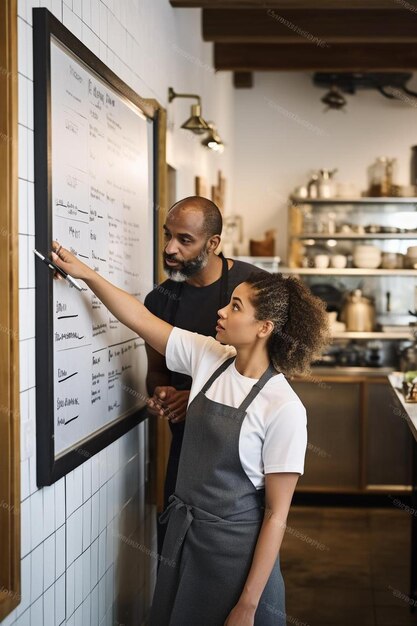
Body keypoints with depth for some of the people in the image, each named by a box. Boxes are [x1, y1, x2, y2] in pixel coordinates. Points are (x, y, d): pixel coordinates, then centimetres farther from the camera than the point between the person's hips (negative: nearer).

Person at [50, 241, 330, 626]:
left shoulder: (283, 409, -21)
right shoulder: (207, 357, -5)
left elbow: (276, 514, -18)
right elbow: (141, 320, 3)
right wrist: (85, 273, -3)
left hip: (235, 548, -6)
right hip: (182, 534, 6)